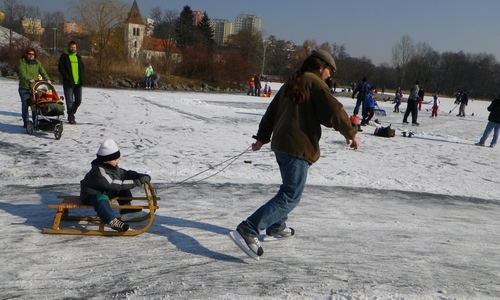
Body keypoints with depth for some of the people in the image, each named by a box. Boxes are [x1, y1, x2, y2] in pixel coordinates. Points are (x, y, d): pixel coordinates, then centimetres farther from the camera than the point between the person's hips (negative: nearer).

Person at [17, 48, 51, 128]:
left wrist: (47, 79, -18)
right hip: (24, 88, -2)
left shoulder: (37, 63, 13)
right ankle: (26, 122, 10)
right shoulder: (21, 62, 1)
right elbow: (22, 73, -15)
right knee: (25, 105, 1)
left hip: (35, 87, 2)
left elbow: (42, 71, 0)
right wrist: (29, 79, -32)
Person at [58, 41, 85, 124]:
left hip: (78, 83, 5)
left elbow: (82, 68, 20)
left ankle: (71, 113, 27)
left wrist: (81, 78, 4)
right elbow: (61, 68, -6)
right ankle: (71, 118, 4)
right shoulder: (64, 56, 0)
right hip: (68, 83, -5)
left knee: (78, 100, 7)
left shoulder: (78, 57, 16)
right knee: (69, 101, -2)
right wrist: (67, 78, -15)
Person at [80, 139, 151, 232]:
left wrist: (140, 176, -12)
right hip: (90, 196, -9)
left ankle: (127, 211, 9)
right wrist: (135, 182, -36)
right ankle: (112, 221, -49)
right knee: (101, 199, -40)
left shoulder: (113, 167, -2)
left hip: (105, 192, 10)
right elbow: (114, 185, -36)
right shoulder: (99, 171, -30)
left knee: (123, 190, 8)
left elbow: (125, 173, 6)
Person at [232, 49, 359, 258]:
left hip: (281, 144, 10)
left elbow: (271, 112, 23)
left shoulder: (291, 84, 19)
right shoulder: (315, 83, -6)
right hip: (299, 148, -10)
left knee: (290, 188, 27)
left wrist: (262, 137, 29)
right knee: (290, 196, -11)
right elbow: (334, 111, -12)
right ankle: (248, 229, -20)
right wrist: (350, 134, 0)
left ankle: (276, 226, 36)